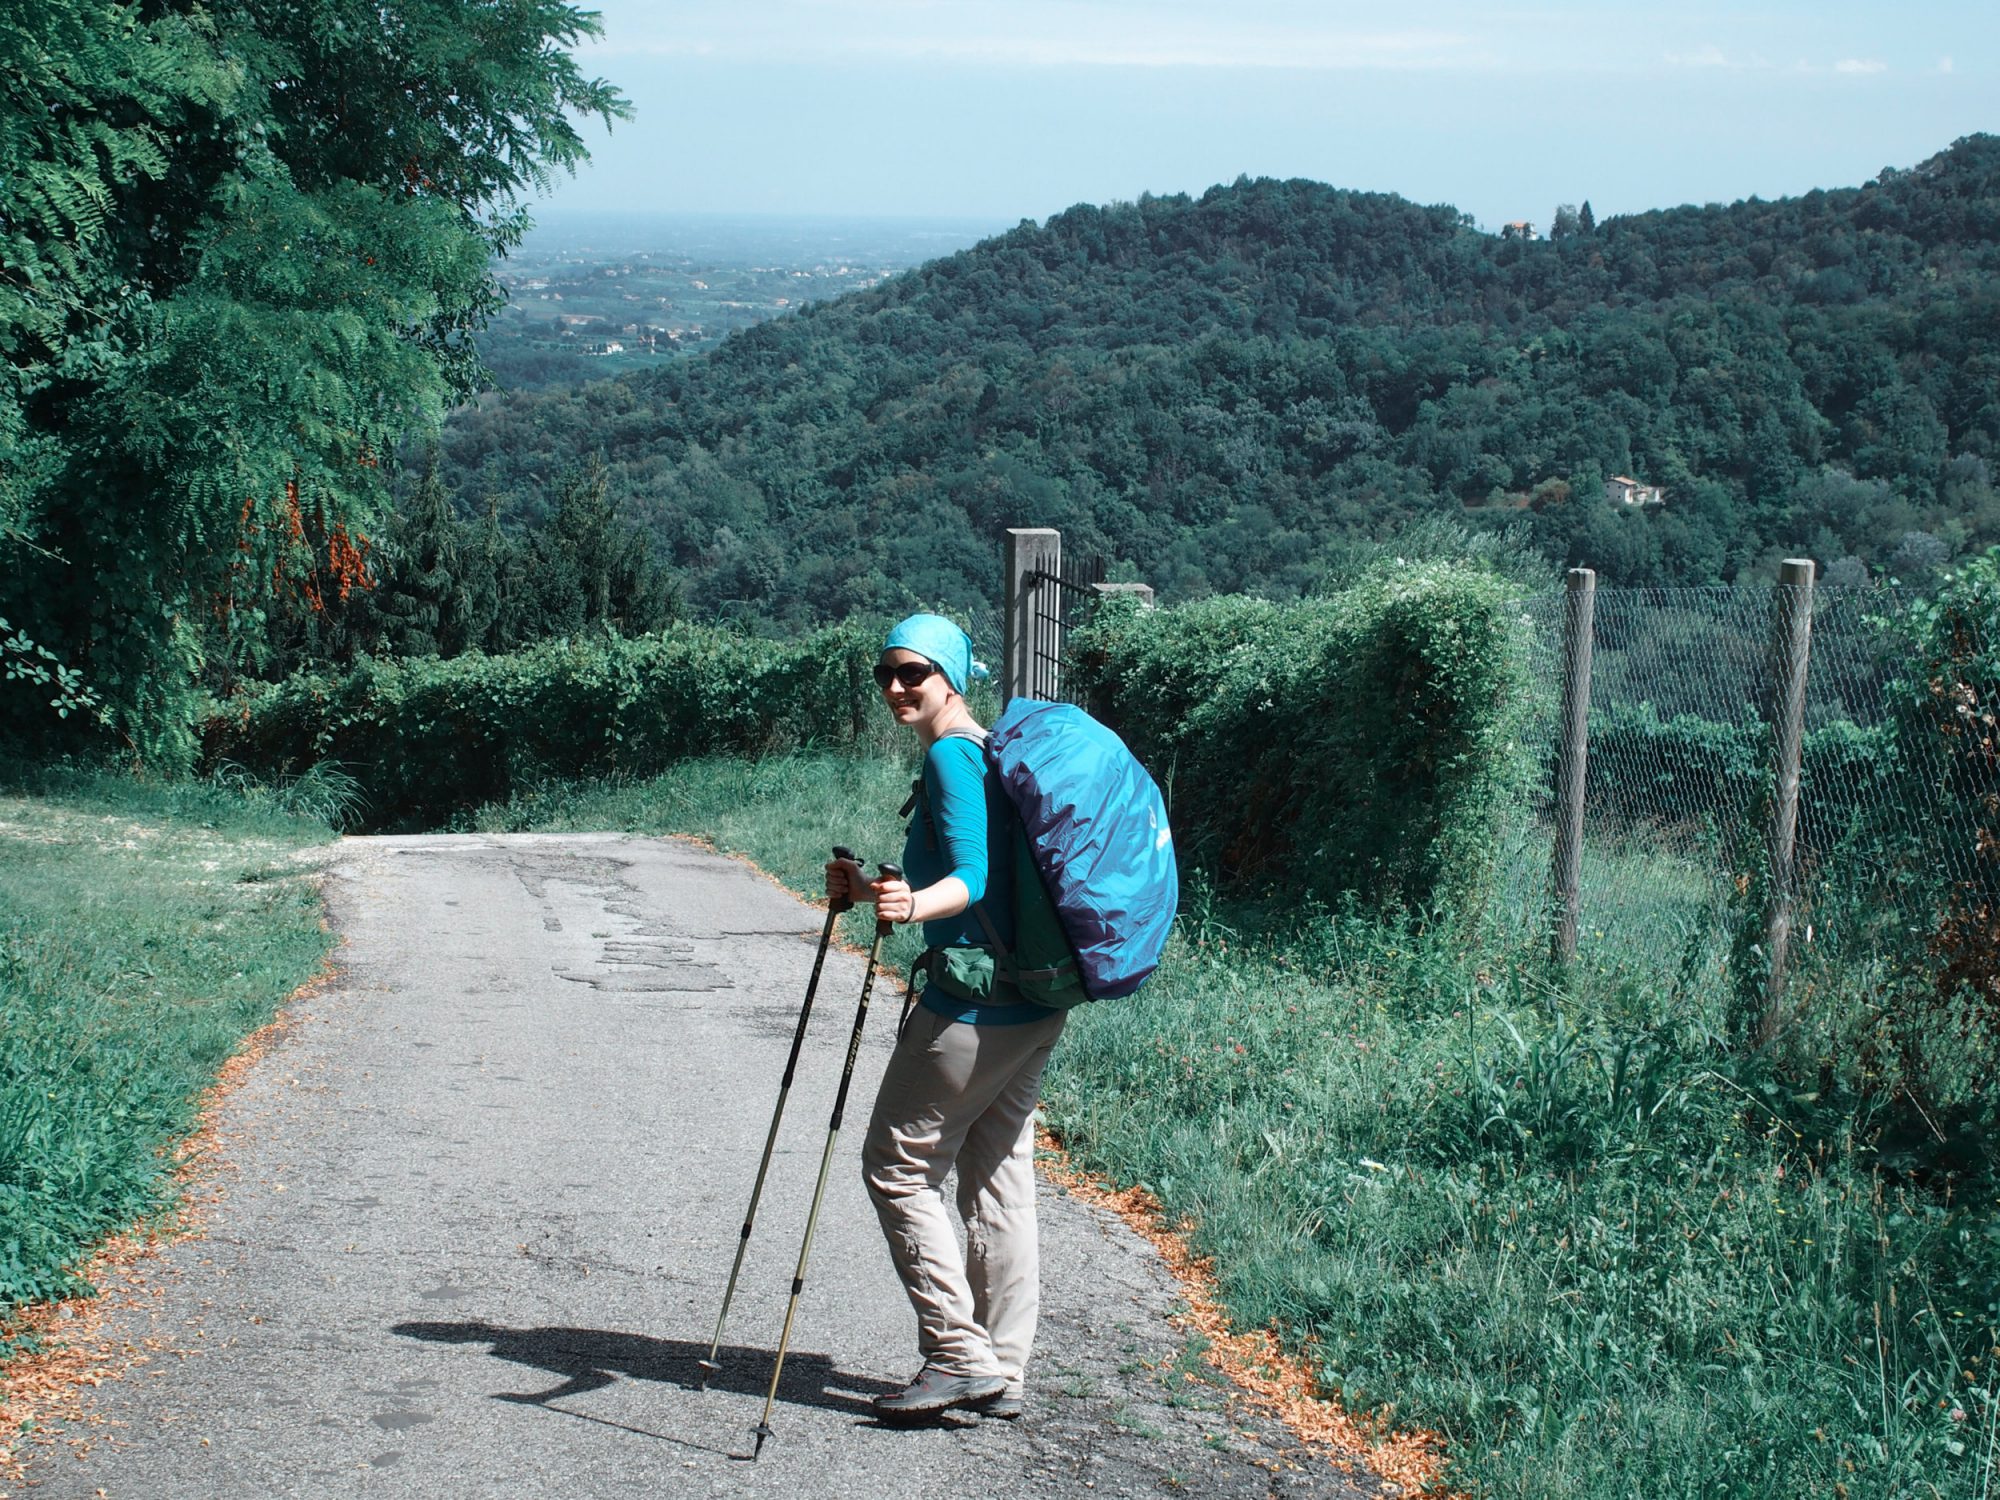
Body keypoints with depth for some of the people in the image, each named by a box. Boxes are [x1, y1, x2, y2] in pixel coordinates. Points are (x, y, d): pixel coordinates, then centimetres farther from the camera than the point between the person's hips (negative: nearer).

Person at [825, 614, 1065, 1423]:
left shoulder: (951, 756, -12)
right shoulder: (994, 752, 17)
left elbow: (972, 879, -22)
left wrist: (914, 905, -40)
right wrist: (873, 892, 25)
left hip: (969, 1003, -10)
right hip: (1032, 1003, 10)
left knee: (898, 1167, 0)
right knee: (999, 1179, 12)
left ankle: (959, 1355, -2)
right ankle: (1001, 1371, 15)